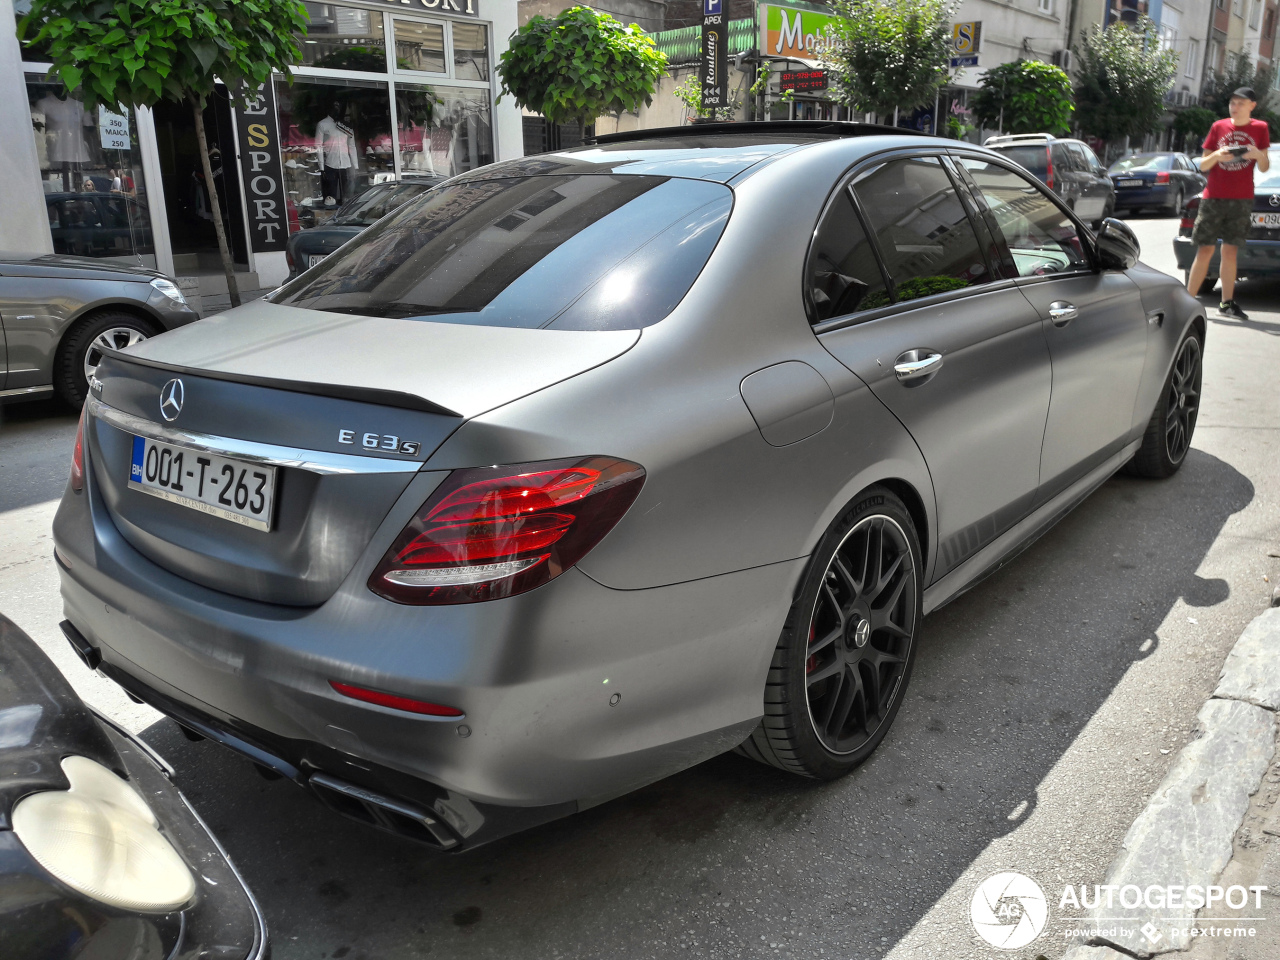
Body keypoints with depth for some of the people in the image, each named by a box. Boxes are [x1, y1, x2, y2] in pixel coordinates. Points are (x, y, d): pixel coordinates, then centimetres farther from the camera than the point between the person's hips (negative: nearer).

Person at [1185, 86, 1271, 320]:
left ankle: (1227, 303, 9)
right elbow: (1203, 166, 6)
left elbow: (1264, 168, 6)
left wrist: (1259, 154, -15)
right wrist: (1217, 155, -14)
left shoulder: (1260, 128, 7)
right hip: (1213, 197, -1)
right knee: (1206, 250, -5)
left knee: (1230, 250, 3)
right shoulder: (1218, 127, 6)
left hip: (1241, 200, 1)